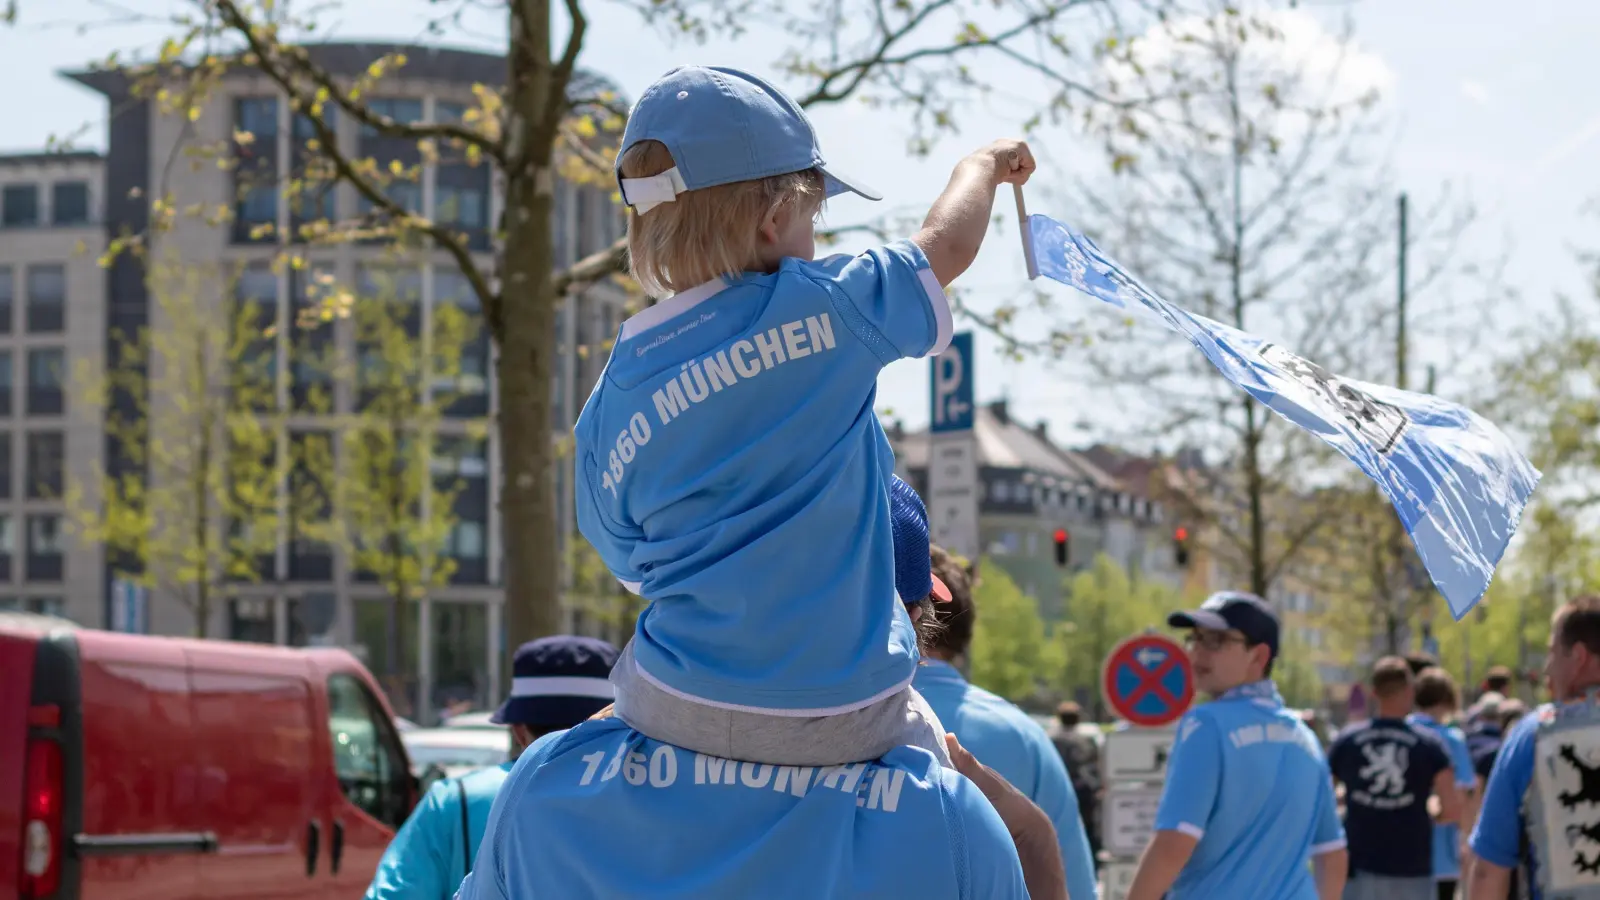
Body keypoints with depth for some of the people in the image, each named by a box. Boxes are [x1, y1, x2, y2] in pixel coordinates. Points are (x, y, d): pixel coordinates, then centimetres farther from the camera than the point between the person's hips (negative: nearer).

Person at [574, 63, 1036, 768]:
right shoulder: (820, 307, -9)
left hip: (677, 709, 3)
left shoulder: (605, 410, 2)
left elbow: (635, 567, 11)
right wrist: (985, 164, 29)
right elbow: (946, 245, 8)